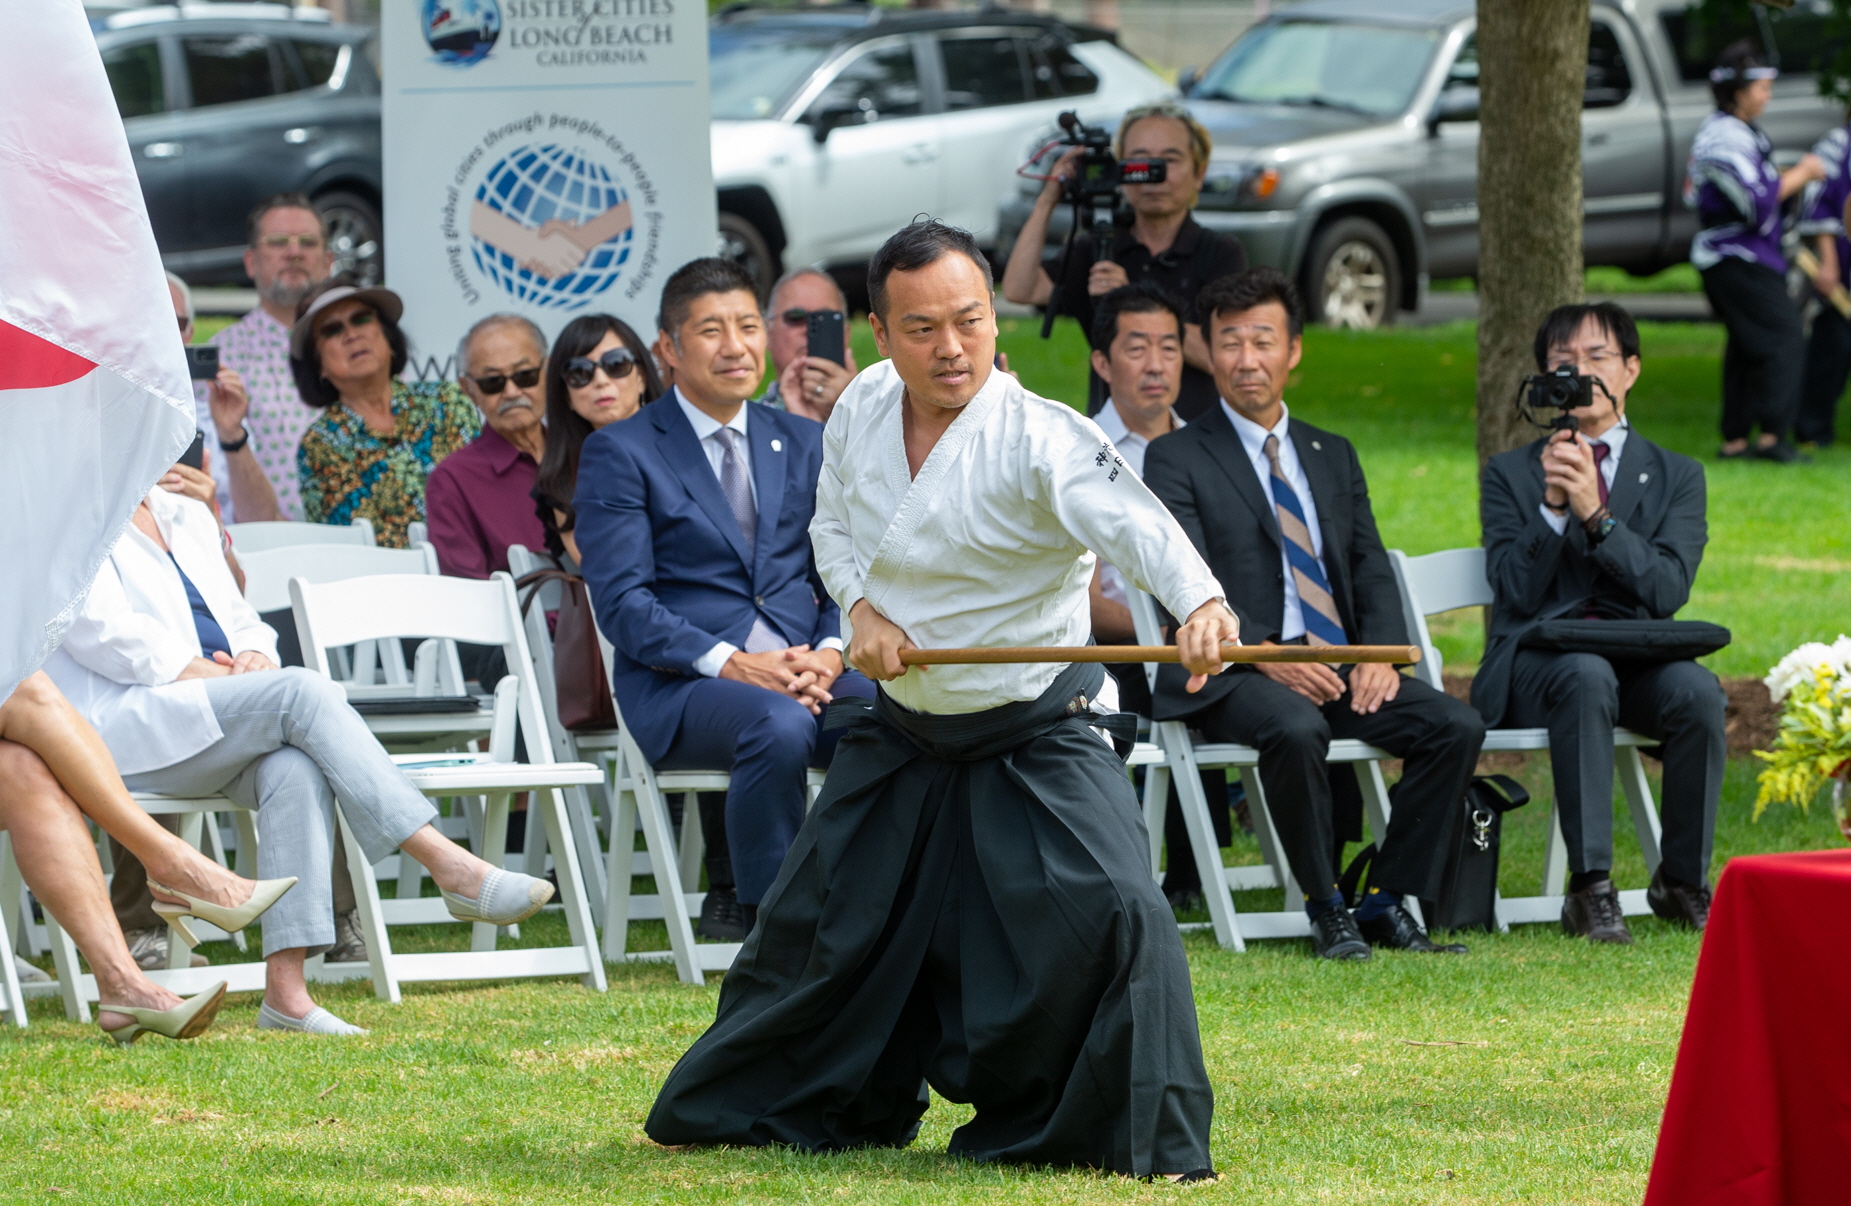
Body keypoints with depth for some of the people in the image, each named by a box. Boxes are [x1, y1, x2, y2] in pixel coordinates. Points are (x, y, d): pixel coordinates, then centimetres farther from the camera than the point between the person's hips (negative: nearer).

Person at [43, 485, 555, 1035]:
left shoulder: (185, 517, 25)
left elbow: (240, 621, 23)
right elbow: (108, 639, -11)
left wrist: (252, 658, -1)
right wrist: (215, 675, -15)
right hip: (121, 730, -7)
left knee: (297, 766, -28)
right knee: (304, 692, -27)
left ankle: (286, 989, -37)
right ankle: (453, 869, -32)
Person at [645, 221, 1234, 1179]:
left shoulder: (1038, 440, -25)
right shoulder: (862, 409, -5)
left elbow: (1131, 521, -43)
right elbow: (834, 522, 14)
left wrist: (1198, 603, -63)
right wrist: (862, 606, -7)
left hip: (1035, 734, -6)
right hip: (899, 728, 6)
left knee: (1111, 913, -23)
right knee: (820, 921, 15)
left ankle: (1150, 1139, -9)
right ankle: (765, 1108, 37)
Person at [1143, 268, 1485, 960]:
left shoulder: (1333, 457, 21)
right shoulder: (1176, 460, 4)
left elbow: (1372, 571, 15)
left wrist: (1381, 653, -6)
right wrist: (1265, 654, -22)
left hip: (1342, 669, 5)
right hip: (1236, 676, -5)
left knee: (1456, 726, -17)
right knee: (1295, 729, -37)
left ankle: (1389, 902, -10)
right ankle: (1325, 910, -21)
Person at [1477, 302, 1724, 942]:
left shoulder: (1676, 476, 14)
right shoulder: (1509, 474, 12)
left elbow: (1668, 591, -3)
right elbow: (1517, 594, -1)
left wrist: (1595, 513, -14)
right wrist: (1553, 505, -13)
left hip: (1637, 655, 2)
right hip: (1537, 660, -2)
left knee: (1697, 691, -33)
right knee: (1587, 679, -38)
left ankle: (1683, 881, -16)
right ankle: (1590, 886, -38)